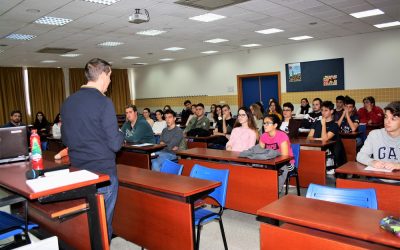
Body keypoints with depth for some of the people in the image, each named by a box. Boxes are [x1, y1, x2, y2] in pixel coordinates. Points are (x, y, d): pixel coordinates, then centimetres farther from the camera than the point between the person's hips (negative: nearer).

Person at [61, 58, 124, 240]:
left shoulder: (68, 102, 4)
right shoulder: (103, 102, -16)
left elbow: (65, 140, 12)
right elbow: (115, 144, -16)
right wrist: (120, 134, 3)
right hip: (102, 172, -6)